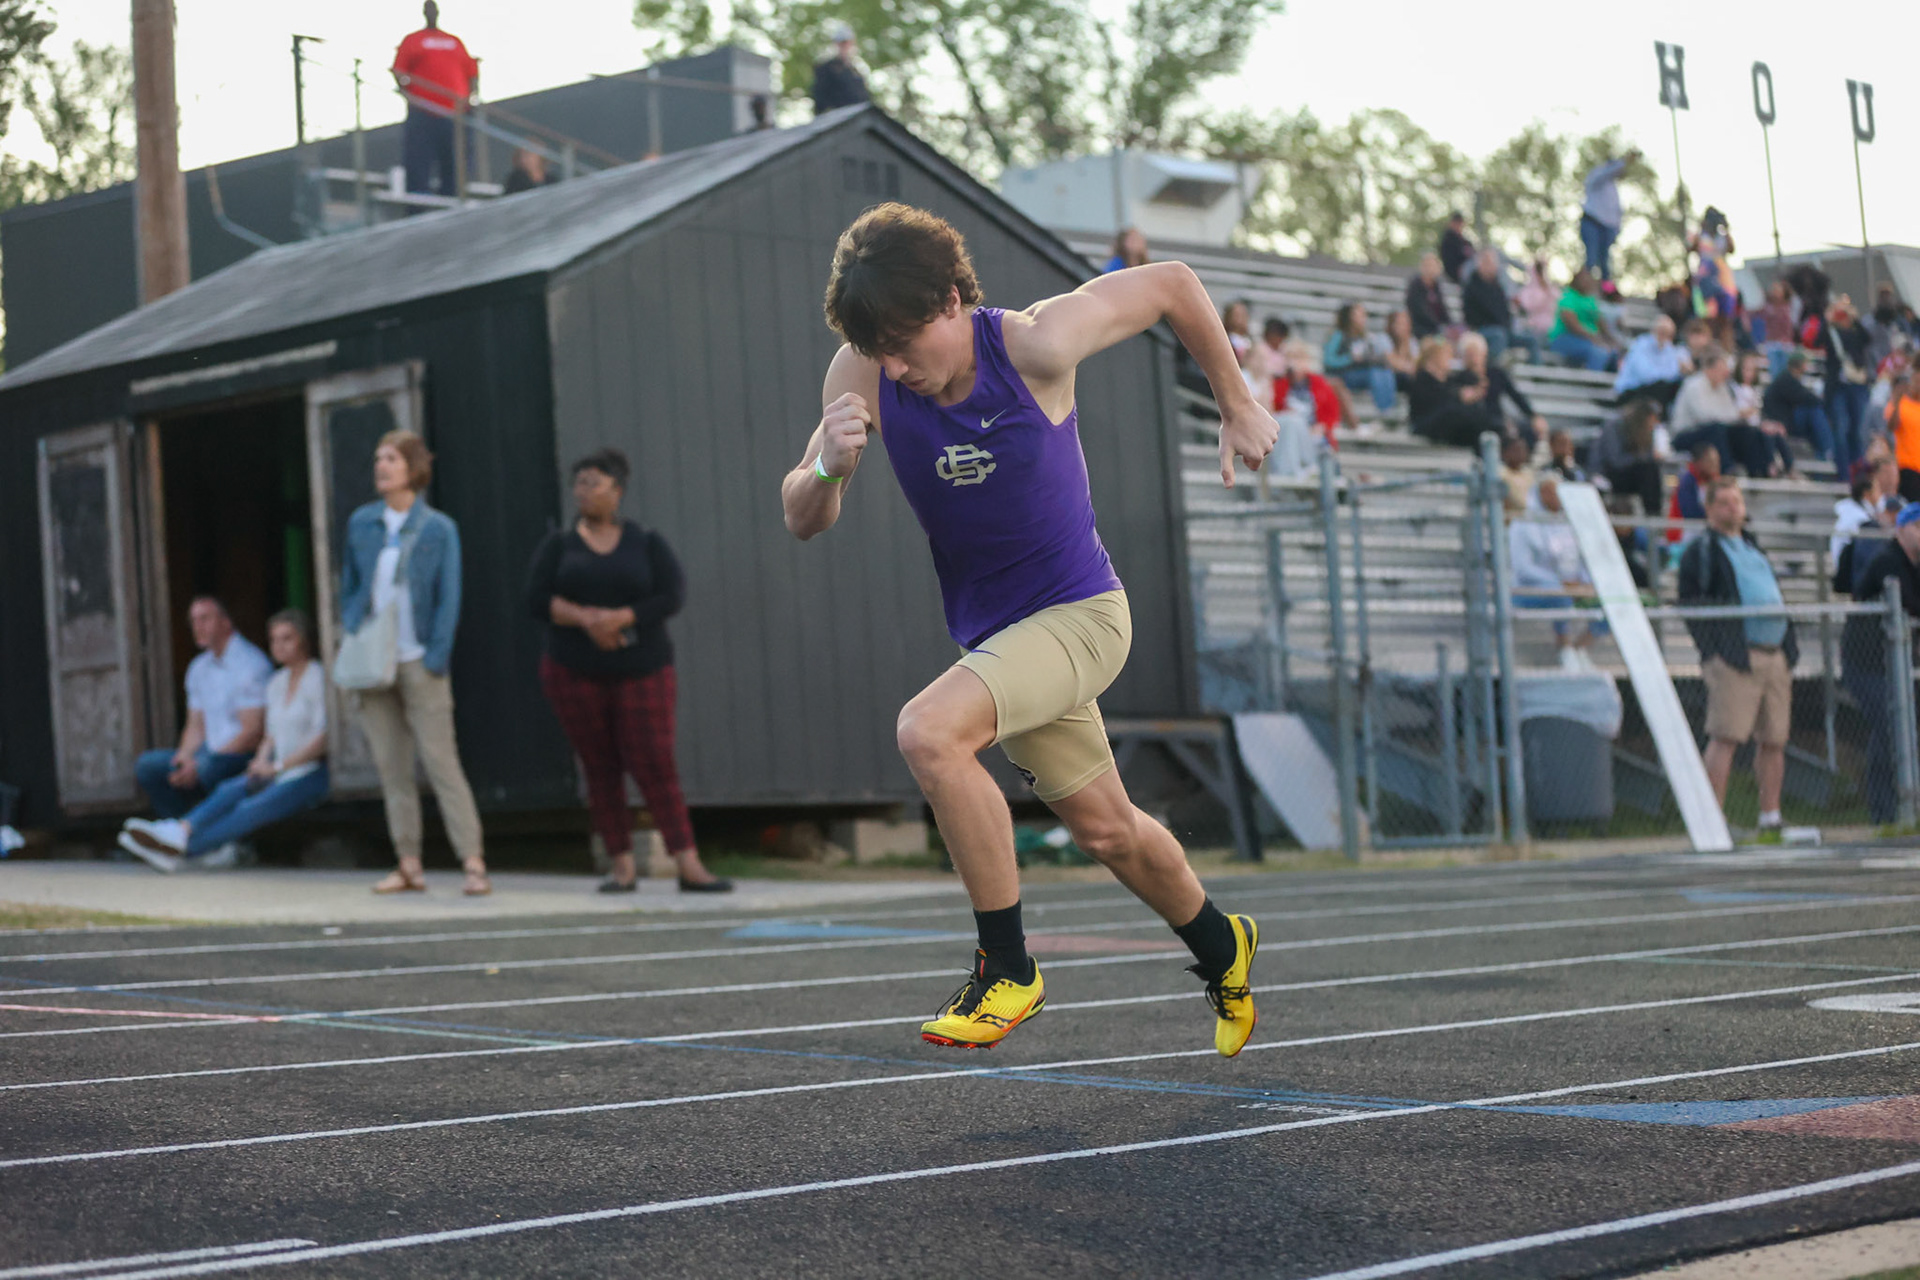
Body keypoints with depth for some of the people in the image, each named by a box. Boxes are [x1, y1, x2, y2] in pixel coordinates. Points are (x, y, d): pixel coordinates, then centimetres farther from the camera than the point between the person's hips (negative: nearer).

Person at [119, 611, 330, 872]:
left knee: (250, 810, -27)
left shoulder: (317, 678, -8)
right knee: (230, 791, -21)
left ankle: (179, 850, -34)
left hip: (310, 775, -7)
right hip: (280, 773, 7)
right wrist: (261, 761, -1)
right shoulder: (277, 682, 16)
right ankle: (182, 829, -40)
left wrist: (278, 766, -15)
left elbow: (322, 738, -14)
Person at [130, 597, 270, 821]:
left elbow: (252, 733, -17)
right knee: (147, 765, -9)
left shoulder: (250, 664, -11)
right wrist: (184, 757, -6)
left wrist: (198, 766, -20)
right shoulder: (199, 668, 15)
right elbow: (195, 726, 18)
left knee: (209, 767, -38)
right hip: (210, 753, 8)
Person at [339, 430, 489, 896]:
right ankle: (409, 865, 10)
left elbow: (449, 599, -3)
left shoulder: (438, 529, -3)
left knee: (441, 762, -8)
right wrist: (351, 642, 1)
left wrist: (435, 660, -10)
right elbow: (349, 588, 14)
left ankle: (473, 862, -8)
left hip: (418, 661, -4)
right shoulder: (361, 523, 7)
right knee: (391, 767, 5)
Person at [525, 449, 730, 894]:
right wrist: (587, 618, -19)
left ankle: (689, 868, -13)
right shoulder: (558, 545, 7)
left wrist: (619, 618, -21)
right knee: (600, 769, 2)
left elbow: (672, 597, -8)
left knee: (655, 764, -9)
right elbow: (537, 600, -4)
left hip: (641, 670, -2)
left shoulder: (647, 544, 4)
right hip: (575, 673, 2)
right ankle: (623, 866, 8)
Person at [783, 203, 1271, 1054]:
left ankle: (1007, 969, -16)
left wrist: (1237, 408, 0)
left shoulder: (1035, 345, -23)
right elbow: (803, 523, -8)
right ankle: (1221, 949, 49)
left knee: (928, 732, -30)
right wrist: (829, 466, -30)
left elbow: (1173, 284, -9)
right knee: (1105, 830, 20)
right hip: (992, 631, 6)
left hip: (1078, 614, -6)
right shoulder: (862, 374, -12)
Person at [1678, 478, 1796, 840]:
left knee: (1773, 740, 7)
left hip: (1776, 656, 7)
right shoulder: (1701, 551, 1)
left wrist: (1790, 648, 17)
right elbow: (1690, 605, -5)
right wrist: (1712, 650, -16)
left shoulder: (1752, 545, 24)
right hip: (1735, 657, -7)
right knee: (1726, 737, -12)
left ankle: (1771, 820, 15)